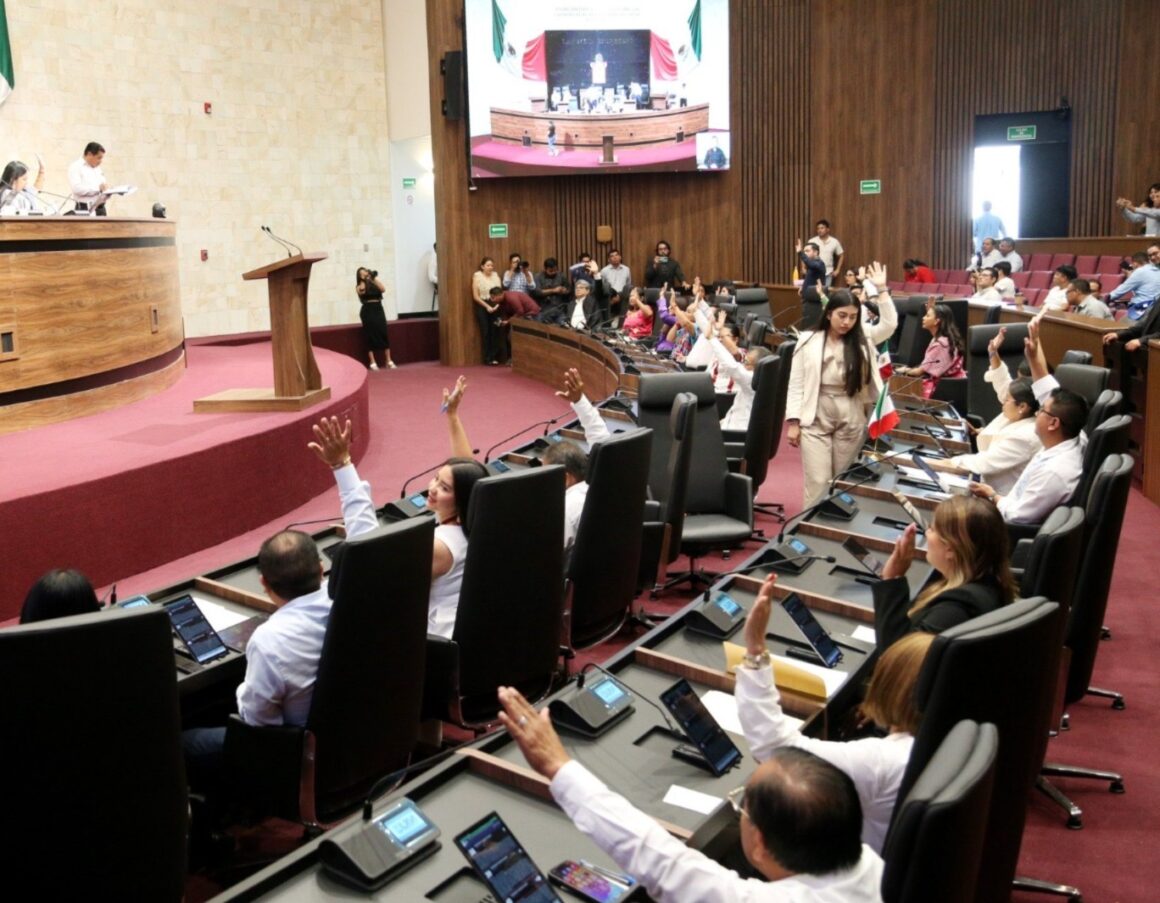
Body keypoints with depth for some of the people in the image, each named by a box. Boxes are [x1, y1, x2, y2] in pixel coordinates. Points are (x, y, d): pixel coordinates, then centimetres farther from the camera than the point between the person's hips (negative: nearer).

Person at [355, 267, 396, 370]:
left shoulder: (375, 283, 13)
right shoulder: (359, 286, 5)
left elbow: (383, 289, -4)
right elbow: (362, 291, -16)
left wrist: (374, 277, -3)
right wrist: (363, 280, -15)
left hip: (378, 309, 3)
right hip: (367, 311, -3)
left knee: (384, 334, -2)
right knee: (370, 336, -5)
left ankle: (389, 361, 2)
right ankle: (373, 363, -3)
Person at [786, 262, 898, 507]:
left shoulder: (862, 339, 5)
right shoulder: (808, 340, -2)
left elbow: (890, 324, -7)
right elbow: (796, 384, -2)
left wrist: (882, 289, -7)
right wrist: (793, 421, -7)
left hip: (851, 420, 3)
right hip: (816, 419, -2)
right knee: (818, 483, -4)